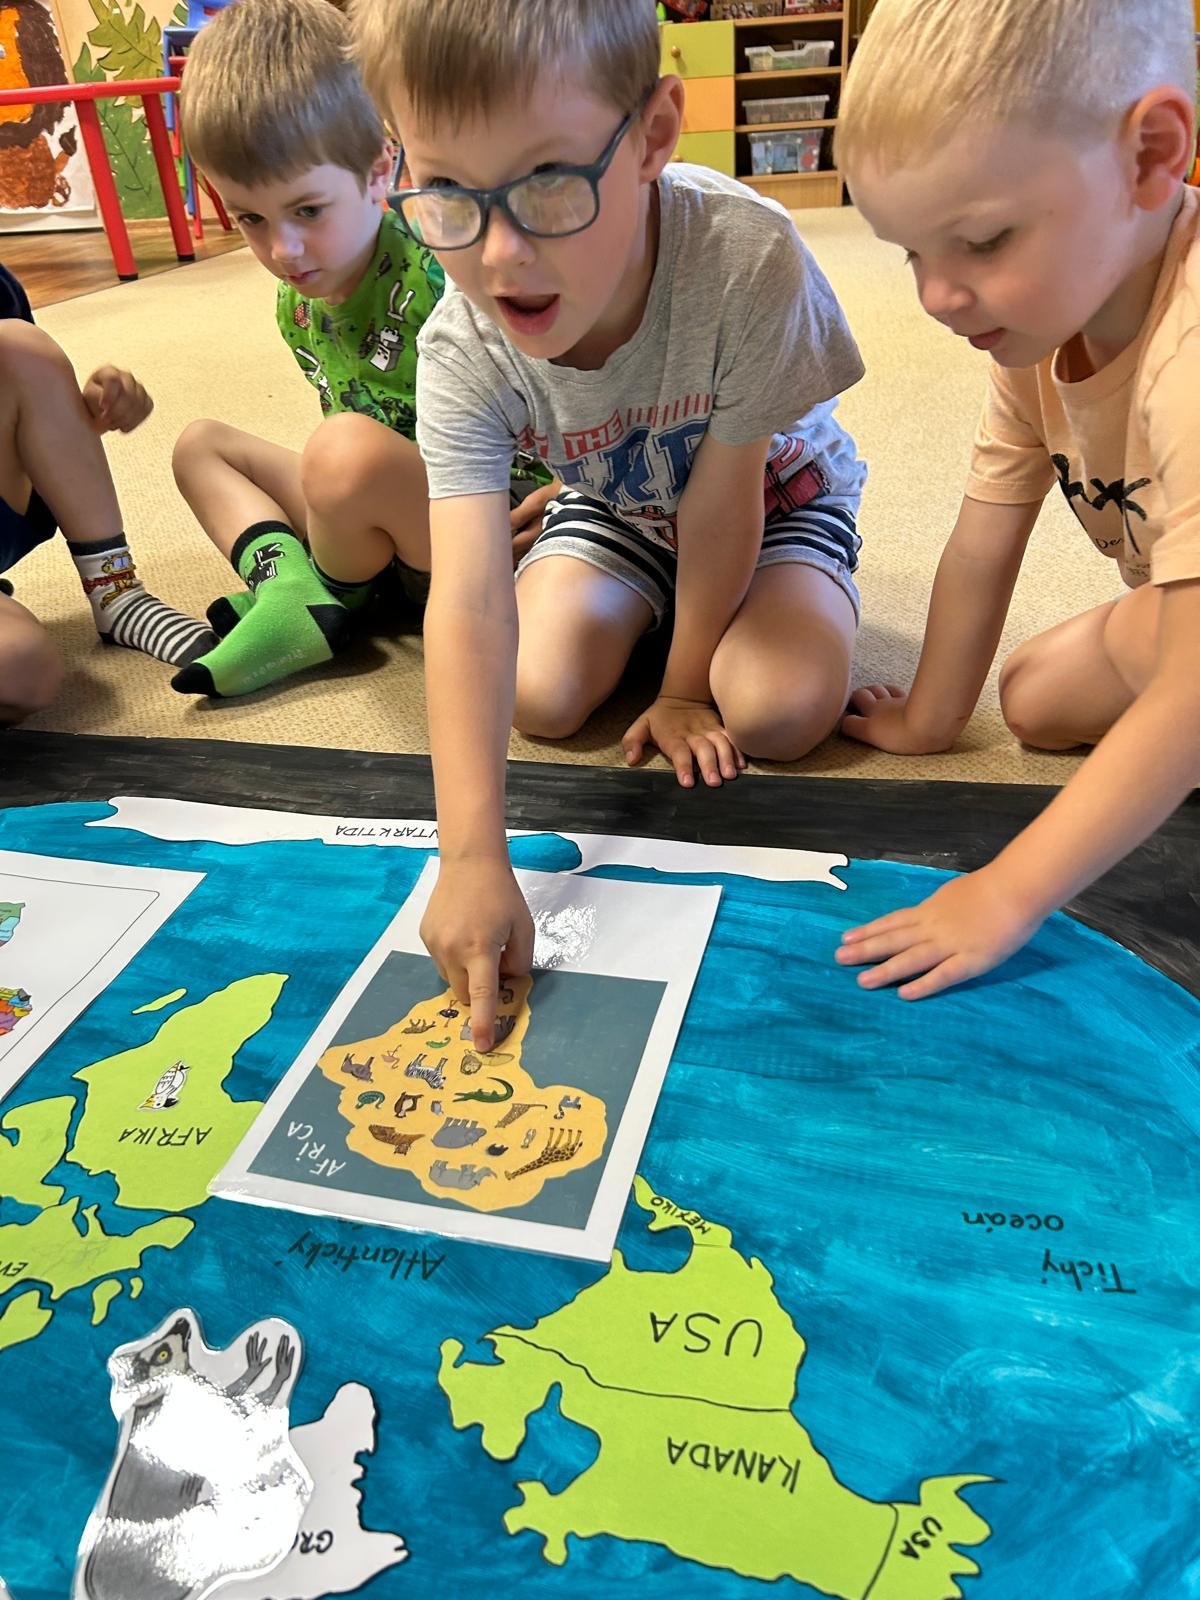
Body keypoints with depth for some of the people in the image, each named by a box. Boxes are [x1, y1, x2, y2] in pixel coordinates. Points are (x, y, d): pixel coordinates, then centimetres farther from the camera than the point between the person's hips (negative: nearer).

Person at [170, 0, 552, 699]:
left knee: (349, 450, -36)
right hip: (385, 528, 9)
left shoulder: (436, 275, -21)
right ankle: (289, 589, -14)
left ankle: (332, 598, -5)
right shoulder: (297, 305, 4)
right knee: (201, 442, 13)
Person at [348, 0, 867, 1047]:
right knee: (542, 696, -16)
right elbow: (469, 603, -41)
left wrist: (685, 689, -15)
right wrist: (474, 855, -50)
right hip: (619, 502, 3)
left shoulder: (746, 257, -38)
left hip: (774, 489, -2)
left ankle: (683, 626, 11)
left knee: (781, 709, -25)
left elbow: (723, 497, -26)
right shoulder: (462, 354, -31)